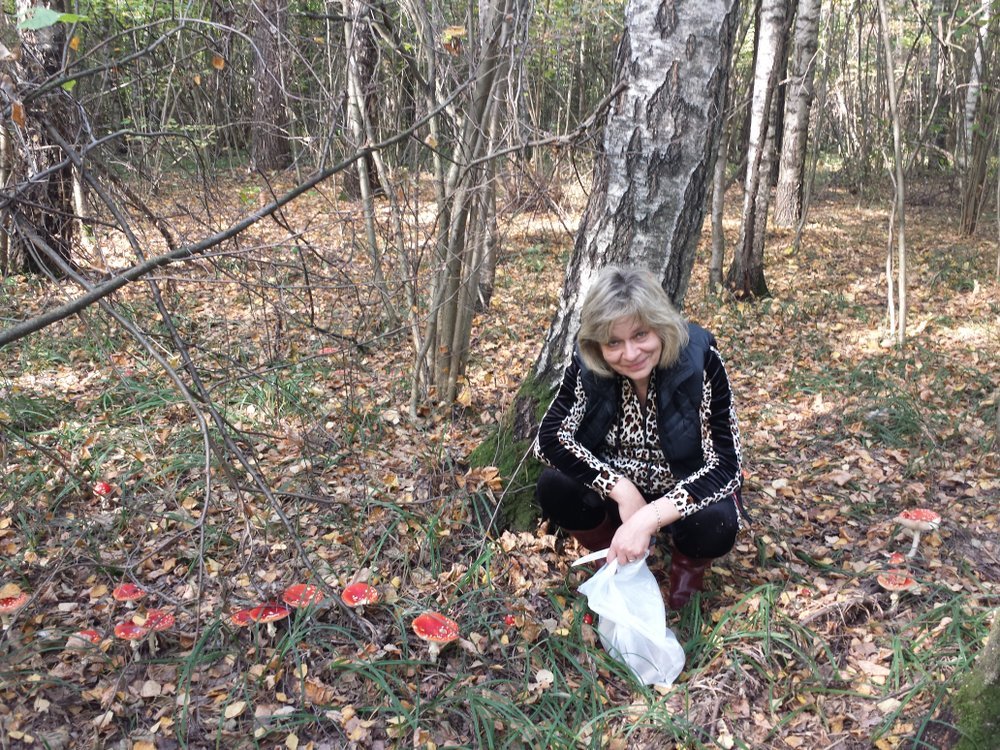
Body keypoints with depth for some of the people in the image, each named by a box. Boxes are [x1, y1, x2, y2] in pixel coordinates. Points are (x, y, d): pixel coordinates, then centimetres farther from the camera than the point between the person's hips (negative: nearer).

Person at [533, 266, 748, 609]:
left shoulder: (701, 360, -26)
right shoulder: (587, 364, -19)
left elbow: (725, 464, -27)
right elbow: (549, 437, -20)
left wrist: (649, 519, -39)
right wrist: (622, 490, -31)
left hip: (685, 493, -2)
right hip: (617, 490, 3)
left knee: (714, 524, -33)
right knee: (554, 488, -24)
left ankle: (688, 567, 4)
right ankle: (619, 562, 5)